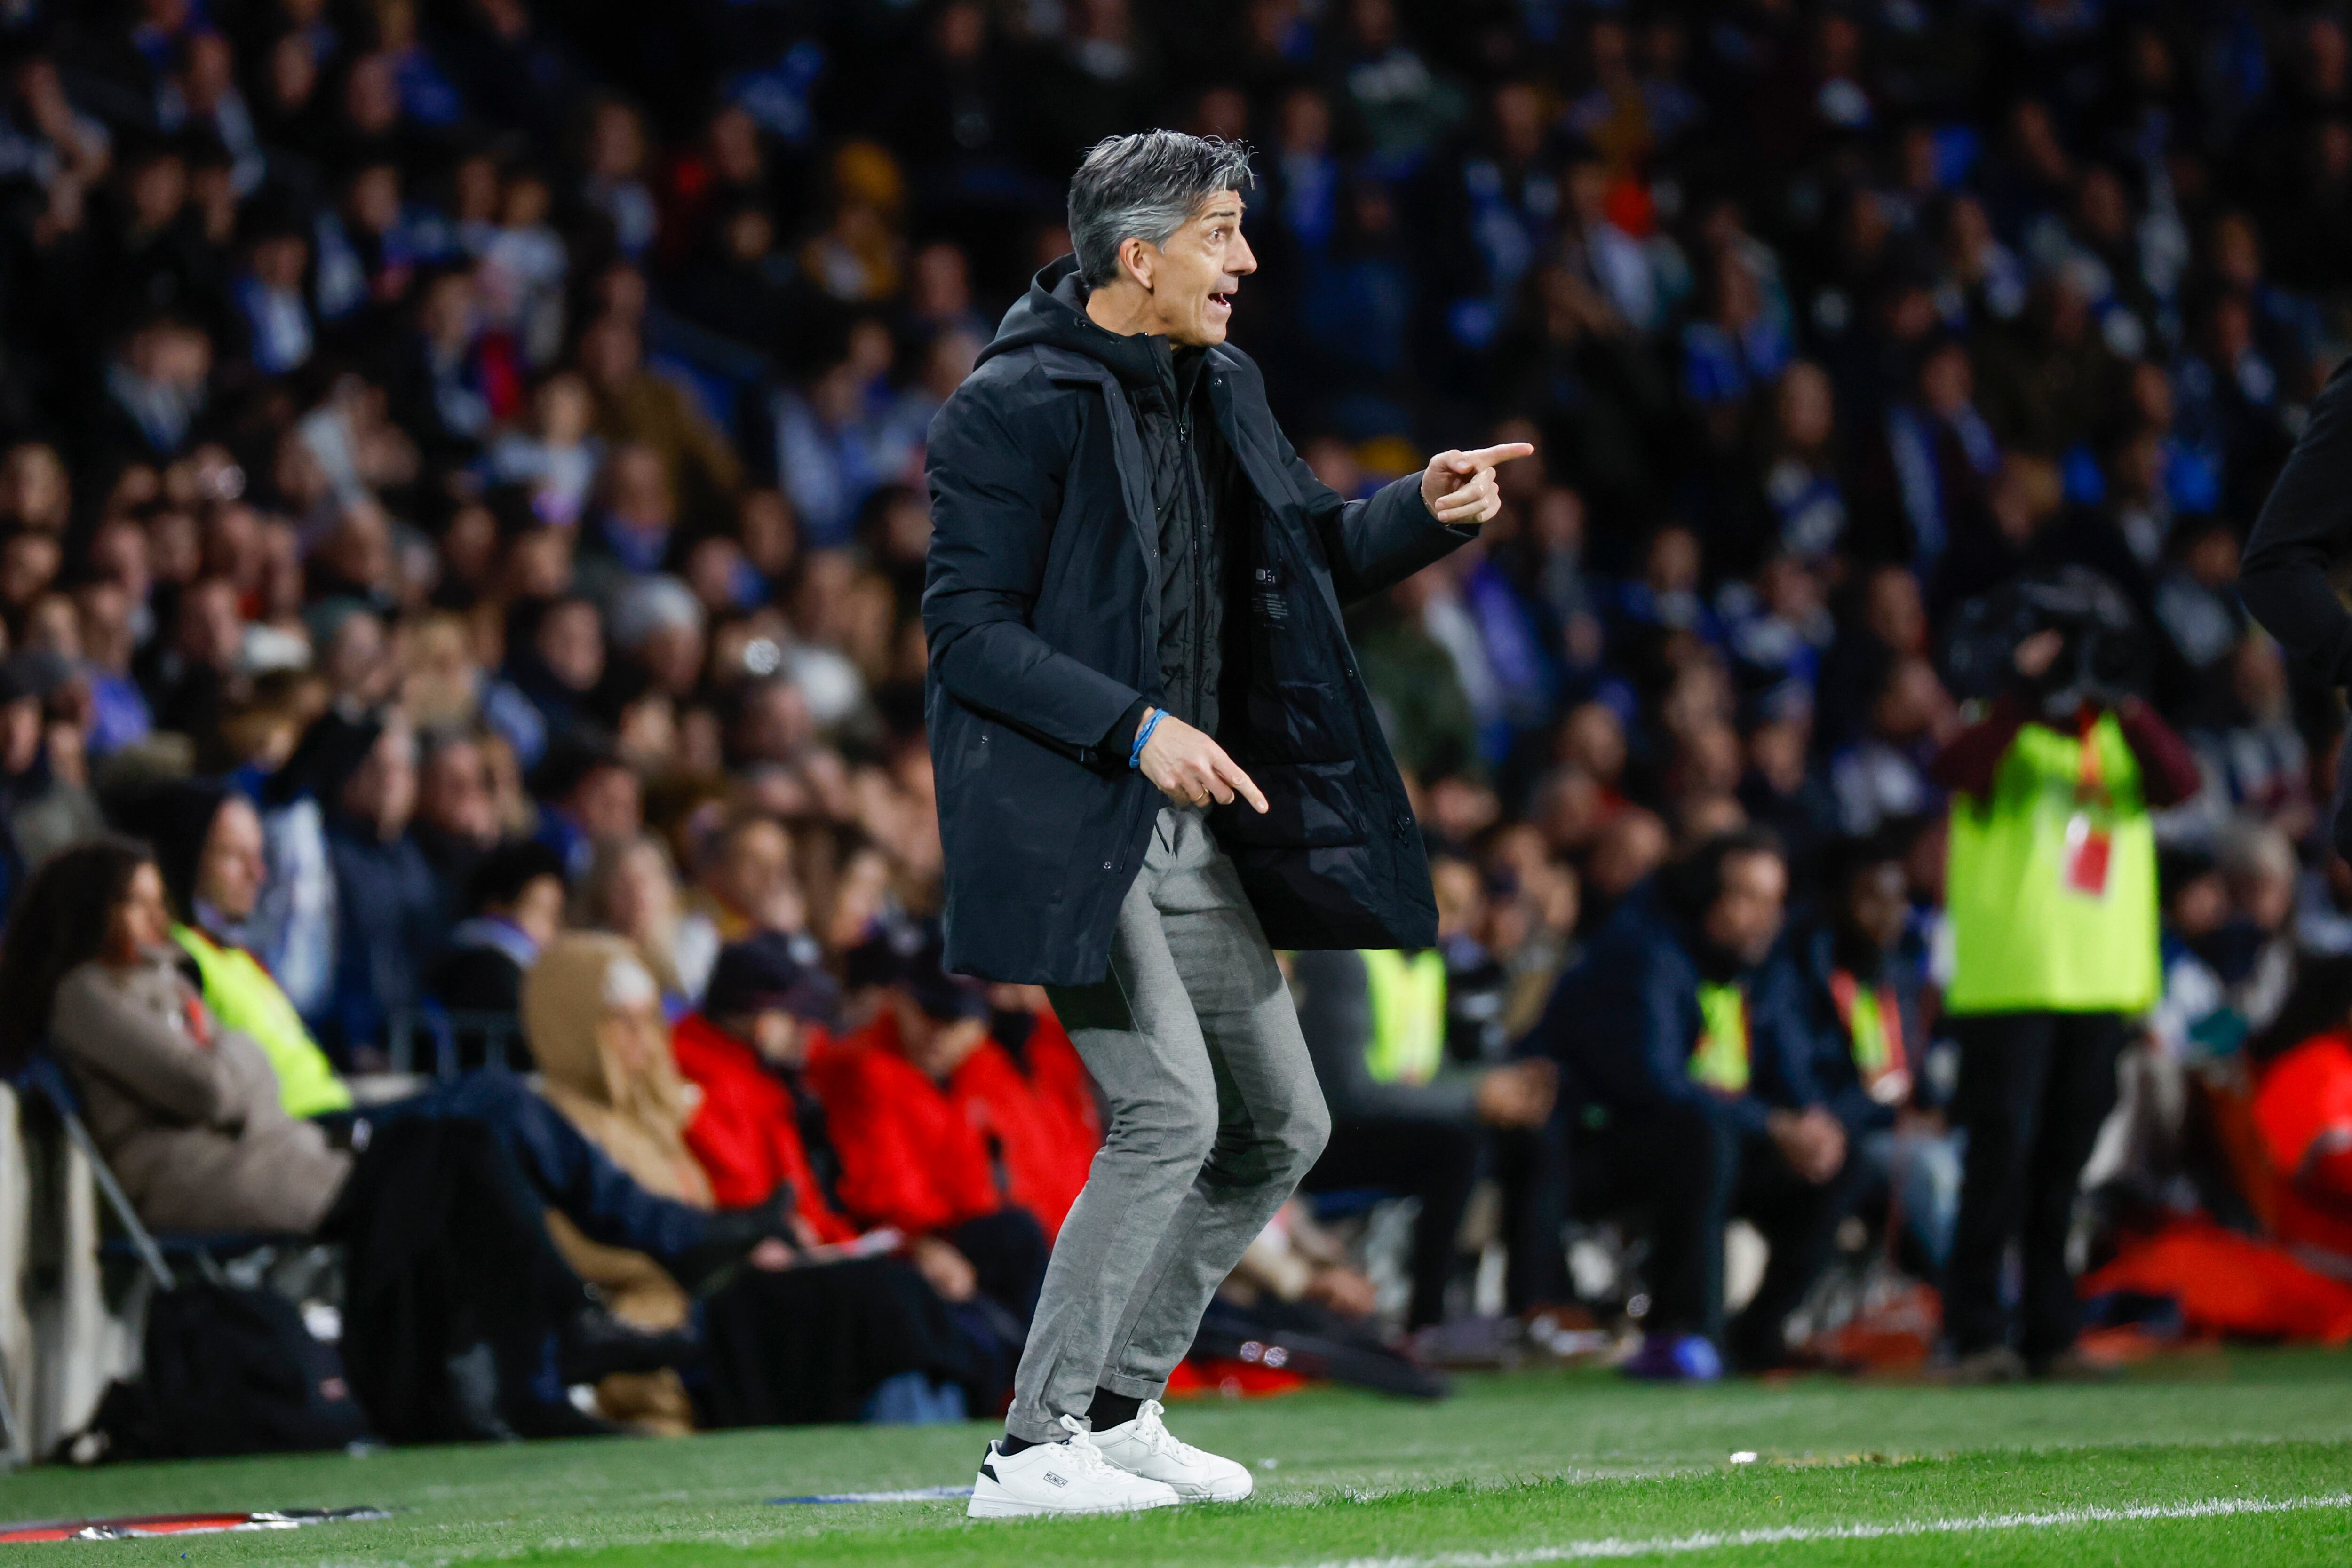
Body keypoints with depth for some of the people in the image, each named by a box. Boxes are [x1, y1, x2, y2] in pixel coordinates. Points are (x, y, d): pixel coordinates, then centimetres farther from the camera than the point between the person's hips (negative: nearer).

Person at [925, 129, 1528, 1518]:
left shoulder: (1220, 388, 12)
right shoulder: (1014, 408, -13)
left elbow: (1313, 553, 23)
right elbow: (969, 631, -16)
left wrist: (1426, 512, 3)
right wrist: (1137, 727, -24)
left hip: (1191, 827, 9)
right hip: (1063, 819, -9)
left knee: (1282, 1122, 11)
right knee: (1172, 1107, -19)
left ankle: (1116, 1405, 22)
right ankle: (1035, 1452, -15)